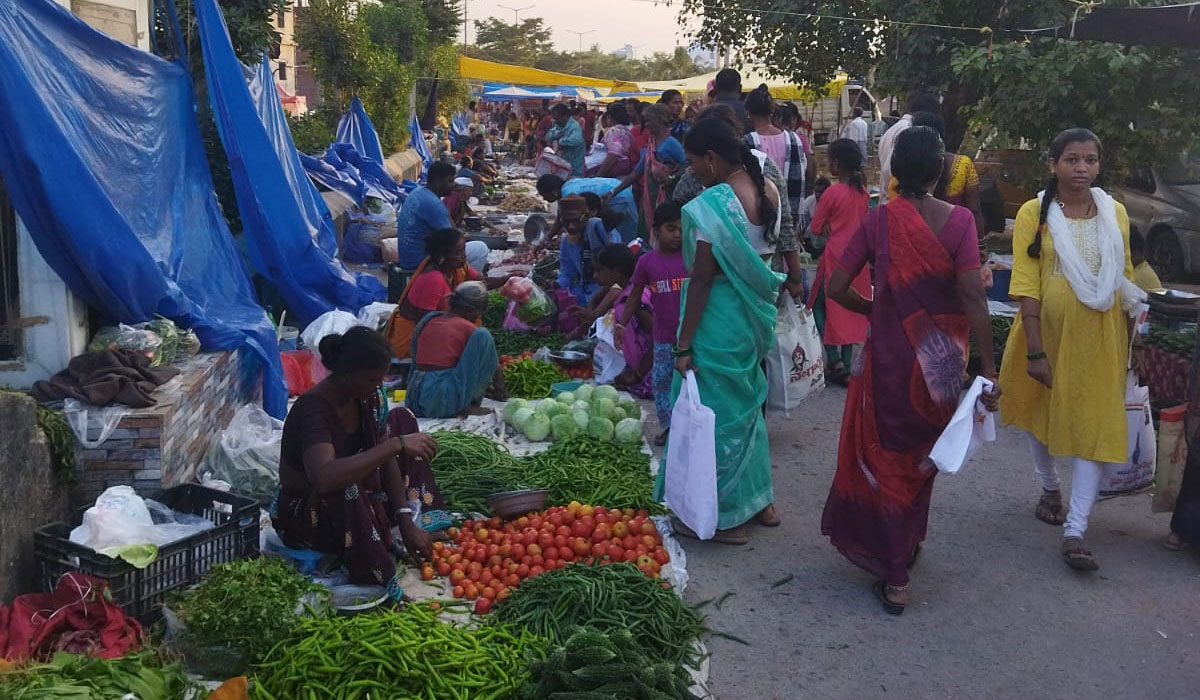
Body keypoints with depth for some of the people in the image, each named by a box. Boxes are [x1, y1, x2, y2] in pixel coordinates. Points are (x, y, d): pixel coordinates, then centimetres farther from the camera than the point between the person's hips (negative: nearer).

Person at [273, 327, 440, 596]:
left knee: (401, 419, 7)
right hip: (302, 514, -8)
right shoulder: (314, 409, -32)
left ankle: (417, 516, 4)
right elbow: (325, 478, -51)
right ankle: (376, 584, -25)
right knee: (345, 489, -42)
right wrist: (396, 445, -47)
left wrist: (406, 521, -13)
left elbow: (385, 461, -4)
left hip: (353, 501, 9)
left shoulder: (365, 396, -8)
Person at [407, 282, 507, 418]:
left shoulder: (429, 321, 16)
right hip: (446, 403, -7)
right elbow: (493, 366, 12)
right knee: (482, 336, -3)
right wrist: (500, 391, 33)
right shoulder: (469, 329, -1)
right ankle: (469, 404, 4)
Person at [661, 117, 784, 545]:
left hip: (719, 320, -8)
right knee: (747, 403, 21)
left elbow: (701, 279, -20)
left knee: (715, 411, 6)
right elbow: (769, 249, 9)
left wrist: (683, 345, -15)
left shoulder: (712, 204, -22)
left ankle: (726, 518, 18)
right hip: (755, 315, 8)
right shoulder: (767, 190, 2)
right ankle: (760, 501, 34)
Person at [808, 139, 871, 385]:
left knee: (821, 305, 10)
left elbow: (815, 228, -8)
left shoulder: (833, 193, -15)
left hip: (836, 256, -6)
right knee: (851, 310, 11)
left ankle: (834, 359, 0)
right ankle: (846, 368, 14)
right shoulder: (863, 192, 3)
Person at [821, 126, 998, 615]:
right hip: (943, 359, 1)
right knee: (923, 452, 24)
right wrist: (987, 367, -11)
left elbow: (836, 288, -8)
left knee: (887, 456, 11)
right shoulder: (958, 220, -10)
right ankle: (911, 538, 44)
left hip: (890, 355, -1)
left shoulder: (879, 221, -8)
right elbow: (972, 297, -15)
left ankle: (895, 577, 12)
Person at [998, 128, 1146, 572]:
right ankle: (1050, 488, 45)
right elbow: (1026, 285, -13)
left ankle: (1074, 533, -1)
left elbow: (1124, 281, 8)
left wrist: (1128, 342, 8)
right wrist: (1035, 351, -18)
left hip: (1099, 336, 2)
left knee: (1098, 427, -6)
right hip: (1048, 330, -1)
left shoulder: (1115, 214, 2)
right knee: (1041, 412, 17)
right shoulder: (1034, 213, -8)